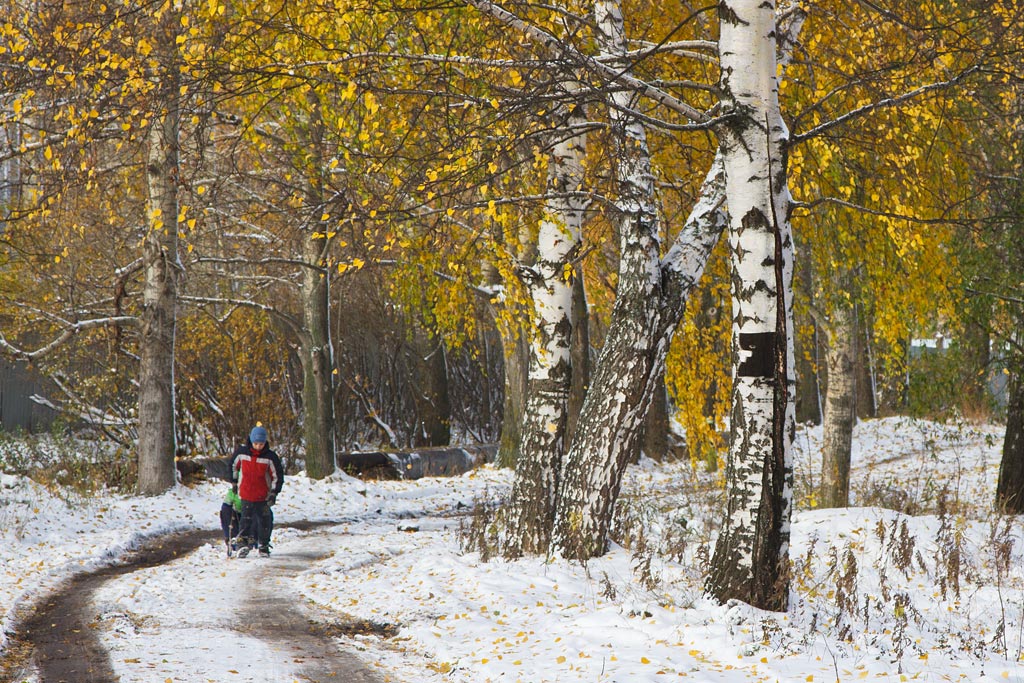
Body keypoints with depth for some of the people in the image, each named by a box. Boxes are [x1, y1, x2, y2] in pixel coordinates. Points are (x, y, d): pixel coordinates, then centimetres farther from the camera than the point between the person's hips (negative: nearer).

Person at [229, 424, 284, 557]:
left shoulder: (270, 457, -9)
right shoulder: (241, 452, -4)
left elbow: (278, 476, 0)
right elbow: (233, 465, 16)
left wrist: (274, 493, -6)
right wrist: (234, 481, 18)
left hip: (263, 495, 0)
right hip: (246, 494, 0)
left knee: (264, 520, 4)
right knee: (246, 518, -8)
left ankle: (264, 546, 15)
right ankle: (242, 543, -8)